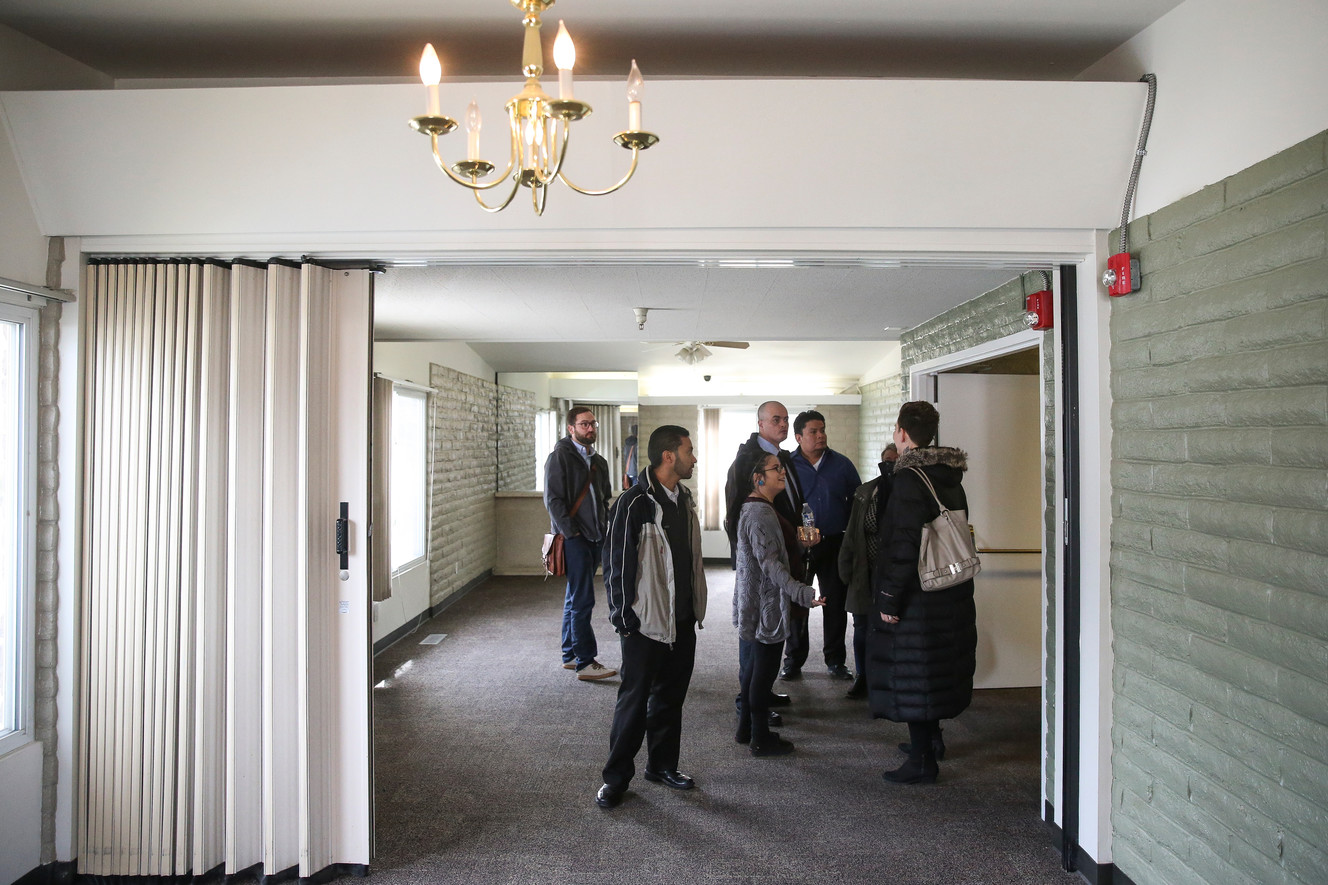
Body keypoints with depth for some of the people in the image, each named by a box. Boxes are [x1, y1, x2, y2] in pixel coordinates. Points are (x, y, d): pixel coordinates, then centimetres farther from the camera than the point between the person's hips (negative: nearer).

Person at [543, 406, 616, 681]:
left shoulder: (598, 461, 16)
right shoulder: (560, 456, -7)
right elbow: (553, 499, -13)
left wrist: (606, 531, 11)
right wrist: (571, 533, -17)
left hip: (595, 539, 8)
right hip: (573, 538, -8)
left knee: (575, 598, 14)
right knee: (583, 600, -9)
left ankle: (570, 655, 23)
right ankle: (586, 663, -4)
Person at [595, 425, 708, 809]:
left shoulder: (684, 499, 9)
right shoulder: (634, 503, -17)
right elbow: (616, 565, -15)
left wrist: (696, 608, 15)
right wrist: (624, 619, -14)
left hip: (683, 621, 7)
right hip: (646, 622, -7)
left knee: (671, 697, 17)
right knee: (634, 701, 4)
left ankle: (663, 765, 32)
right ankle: (616, 777, 18)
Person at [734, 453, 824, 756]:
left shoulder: (754, 508, 14)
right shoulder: (761, 512, -20)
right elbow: (770, 562, -27)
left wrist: (802, 543, 10)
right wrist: (801, 592, -31)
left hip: (751, 605, 11)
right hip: (765, 604, -11)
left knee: (751, 667, 17)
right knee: (763, 669, 0)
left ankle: (746, 729, 29)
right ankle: (761, 739, 10)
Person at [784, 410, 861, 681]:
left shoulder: (842, 464, 6)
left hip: (835, 544, 2)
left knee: (836, 603, 8)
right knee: (796, 603, 5)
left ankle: (836, 661, 21)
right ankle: (793, 661, 17)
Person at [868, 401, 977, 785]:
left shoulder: (909, 478, -19)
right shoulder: (950, 475, 8)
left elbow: (903, 543, -23)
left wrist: (889, 596, -18)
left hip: (917, 595, -9)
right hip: (952, 592, 9)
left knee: (911, 672, 0)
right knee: (936, 666, 21)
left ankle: (922, 760, 7)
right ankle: (931, 738, 36)